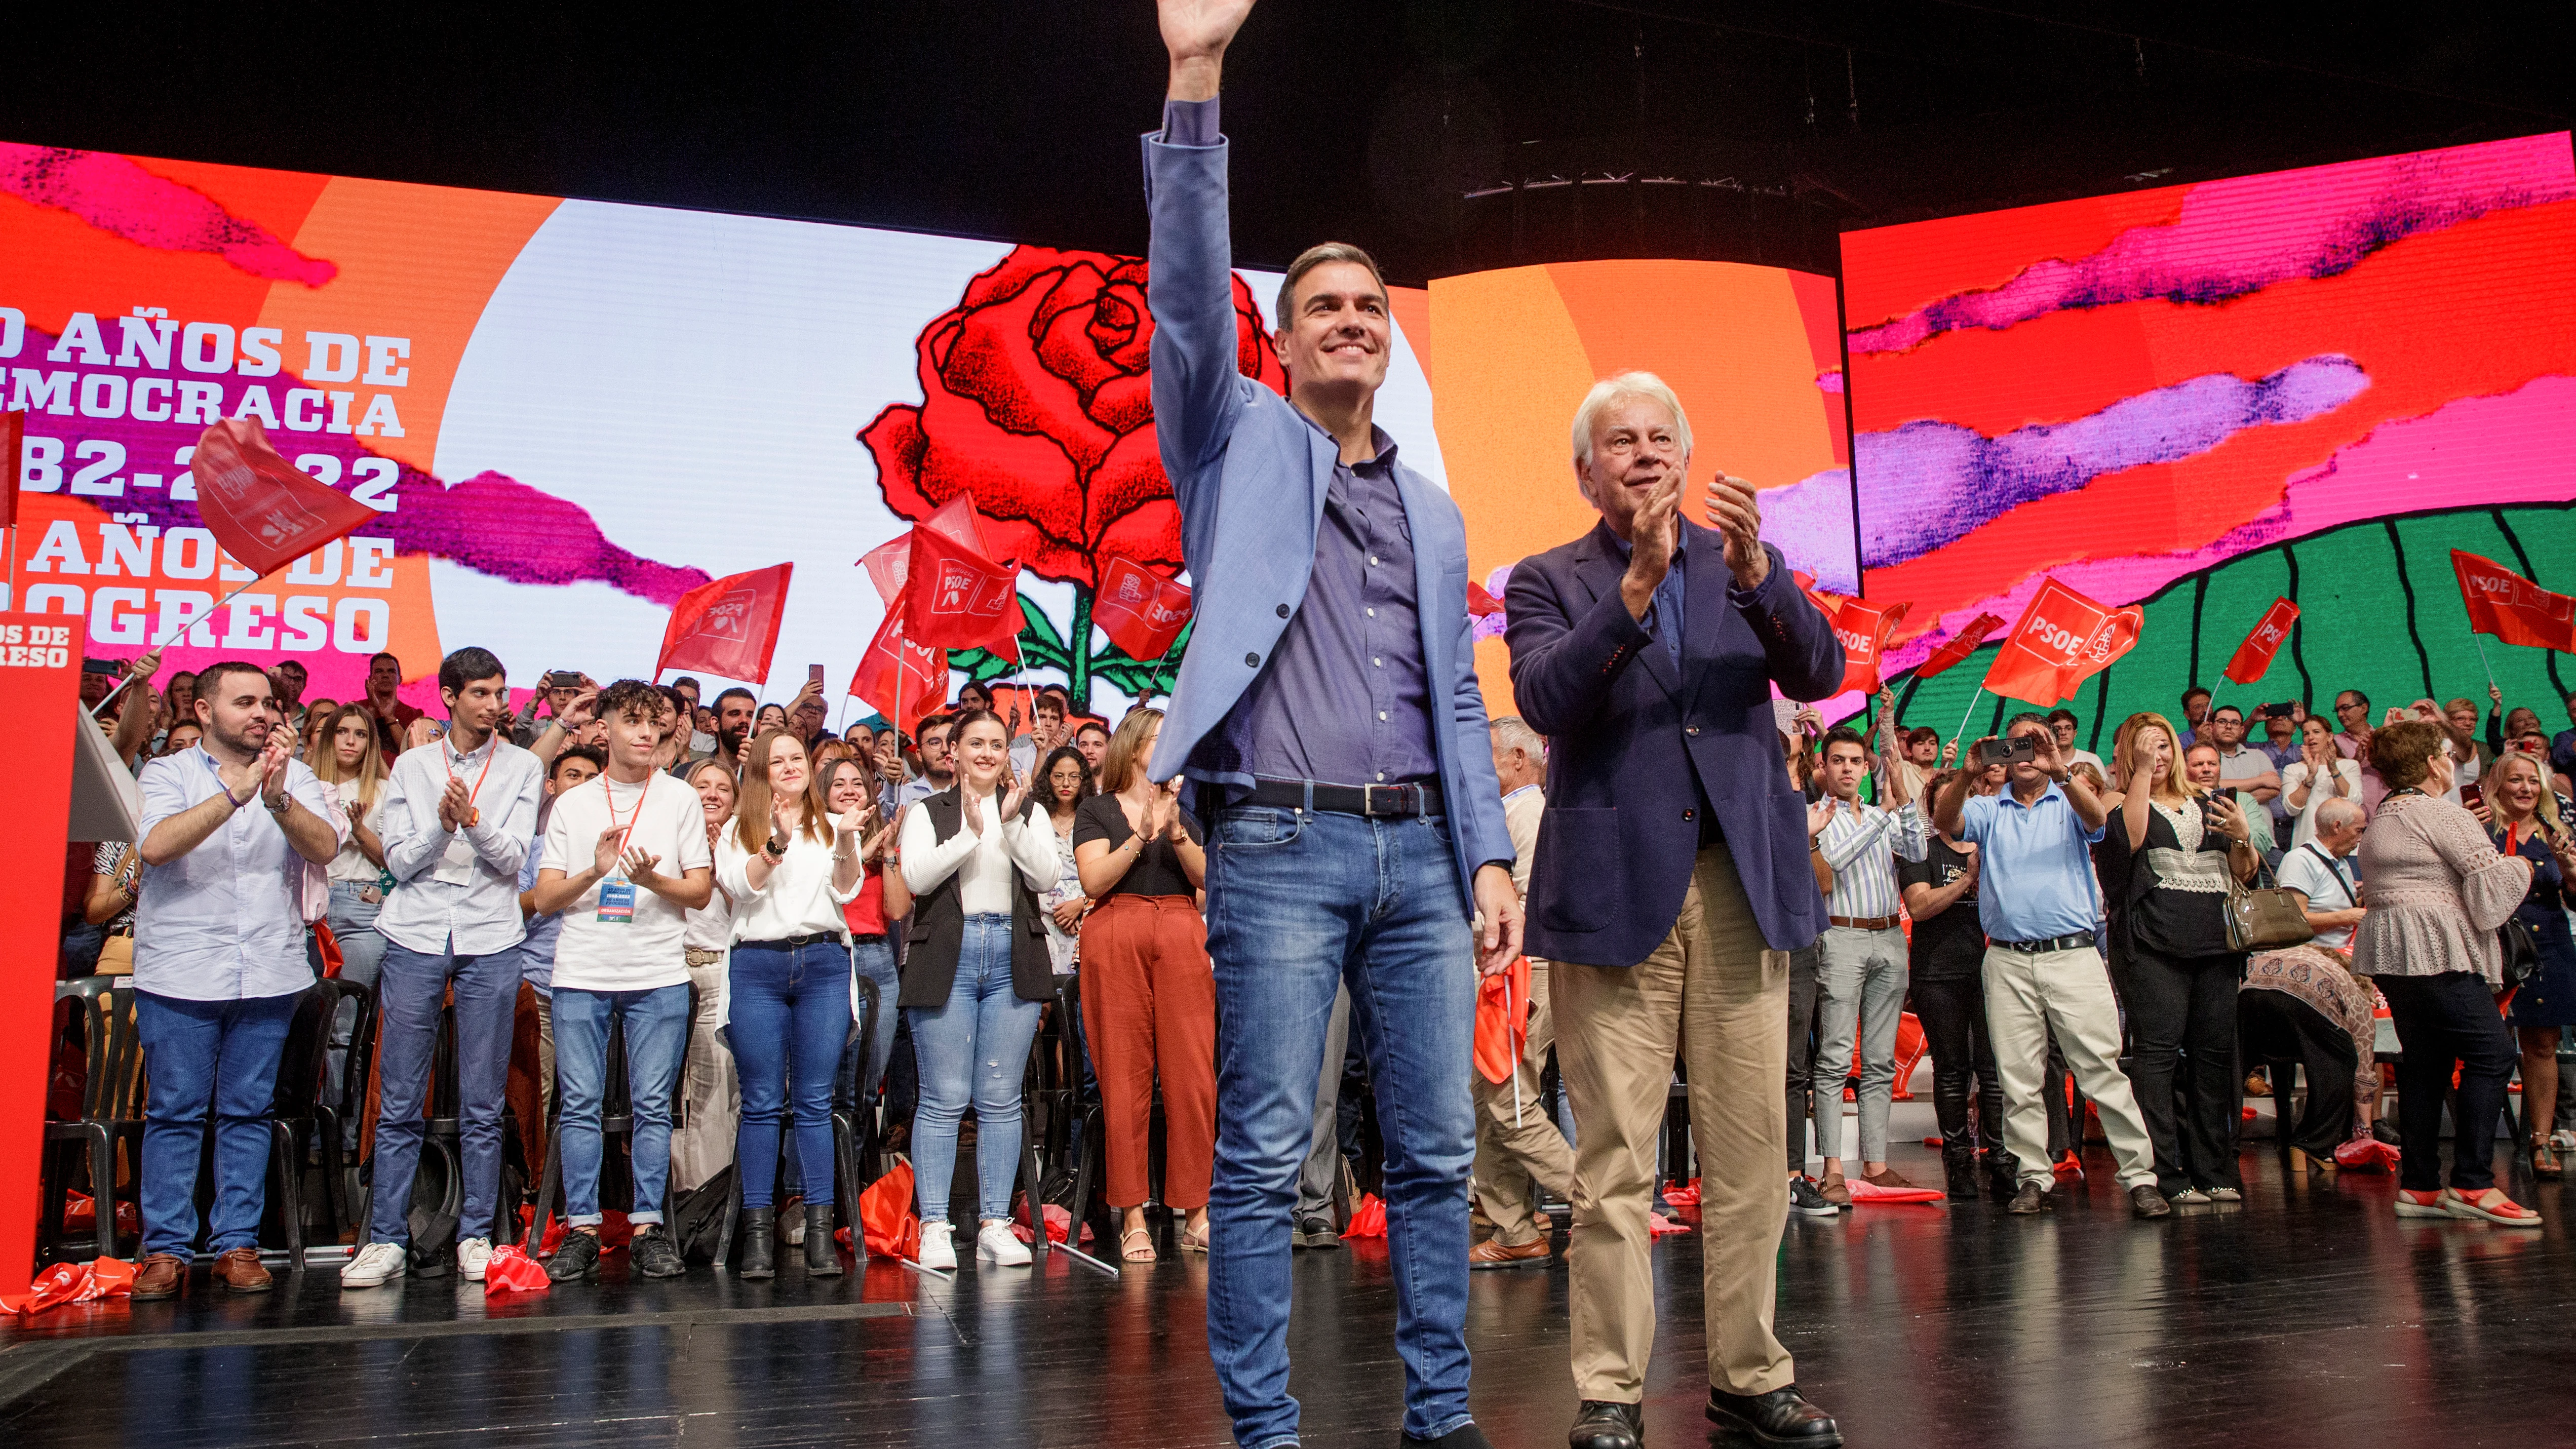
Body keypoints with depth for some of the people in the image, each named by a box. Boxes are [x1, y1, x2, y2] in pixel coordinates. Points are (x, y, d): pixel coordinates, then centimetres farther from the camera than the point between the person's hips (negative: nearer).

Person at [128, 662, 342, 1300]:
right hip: (180, 975, -1)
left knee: (248, 1111, 5)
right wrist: (236, 793, -21)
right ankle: (166, 1249, 10)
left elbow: (325, 847, -6)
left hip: (268, 974, 1)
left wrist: (278, 797, -22)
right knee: (174, 1112, 2)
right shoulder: (168, 774, 5)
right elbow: (155, 845, -14)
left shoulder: (295, 776, 9)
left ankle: (238, 1244, 11)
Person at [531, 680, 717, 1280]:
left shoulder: (680, 801, 9)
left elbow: (700, 891, 5)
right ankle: (581, 1230, 7)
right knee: (579, 1105, 0)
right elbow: (544, 898, 7)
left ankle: (649, 1228, 6)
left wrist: (651, 879, -14)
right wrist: (596, 872, -10)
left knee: (653, 1105, 0)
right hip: (582, 974, 1)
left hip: (659, 974, -1)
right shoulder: (571, 804, 12)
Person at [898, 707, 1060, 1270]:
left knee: (1001, 1100, 3)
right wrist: (970, 833, -11)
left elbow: (1046, 875, 1)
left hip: (1013, 958, 2)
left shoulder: (1029, 811, 16)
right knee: (944, 1099, -3)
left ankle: (995, 1224, 8)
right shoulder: (928, 813, 11)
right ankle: (934, 1226, 2)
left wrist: (1012, 824, -10)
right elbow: (916, 877, -5)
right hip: (947, 958, -2)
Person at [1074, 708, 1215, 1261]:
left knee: (1194, 1074, -6)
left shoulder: (1183, 809, 21)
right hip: (1116, 940, -2)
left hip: (1183, 939, 3)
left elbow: (1208, 879, 7)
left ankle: (1198, 1214, 0)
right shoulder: (1097, 810, 11)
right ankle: (1133, 1217, 2)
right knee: (1125, 1076, -4)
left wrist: (1177, 832, -8)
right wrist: (1142, 834, -12)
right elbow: (1094, 880, -4)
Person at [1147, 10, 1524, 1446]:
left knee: (1439, 1153, 8)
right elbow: (1190, 293, -7)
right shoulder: (1240, 439, 9)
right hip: (1279, 848, -4)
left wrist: (1492, 856, 9)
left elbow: (1457, 698, 18)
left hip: (1421, 852, 5)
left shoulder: (1433, 507, 20)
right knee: (1265, 1160, -1)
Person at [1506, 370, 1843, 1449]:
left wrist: (1755, 567, -15)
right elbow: (1544, 698, -11)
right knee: (1615, 1163, -1)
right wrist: (1638, 582, -20)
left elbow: (1820, 673, 0)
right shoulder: (1550, 581, 7)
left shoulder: (1740, 563, 15)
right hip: (1616, 891, -3)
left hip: (1743, 884, 3)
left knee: (1749, 1151, 6)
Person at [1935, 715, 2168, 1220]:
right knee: (2019, 1080, 4)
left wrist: (2060, 772, -29)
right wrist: (1967, 774, -24)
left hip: (2072, 955, -2)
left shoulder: (2069, 804, 10)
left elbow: (2097, 817, -12)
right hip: (2008, 961, 2)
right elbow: (1945, 821, -6)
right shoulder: (1988, 810, 13)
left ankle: (2140, 1178, 0)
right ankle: (2033, 1178, 11)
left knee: (2102, 1070, -4)